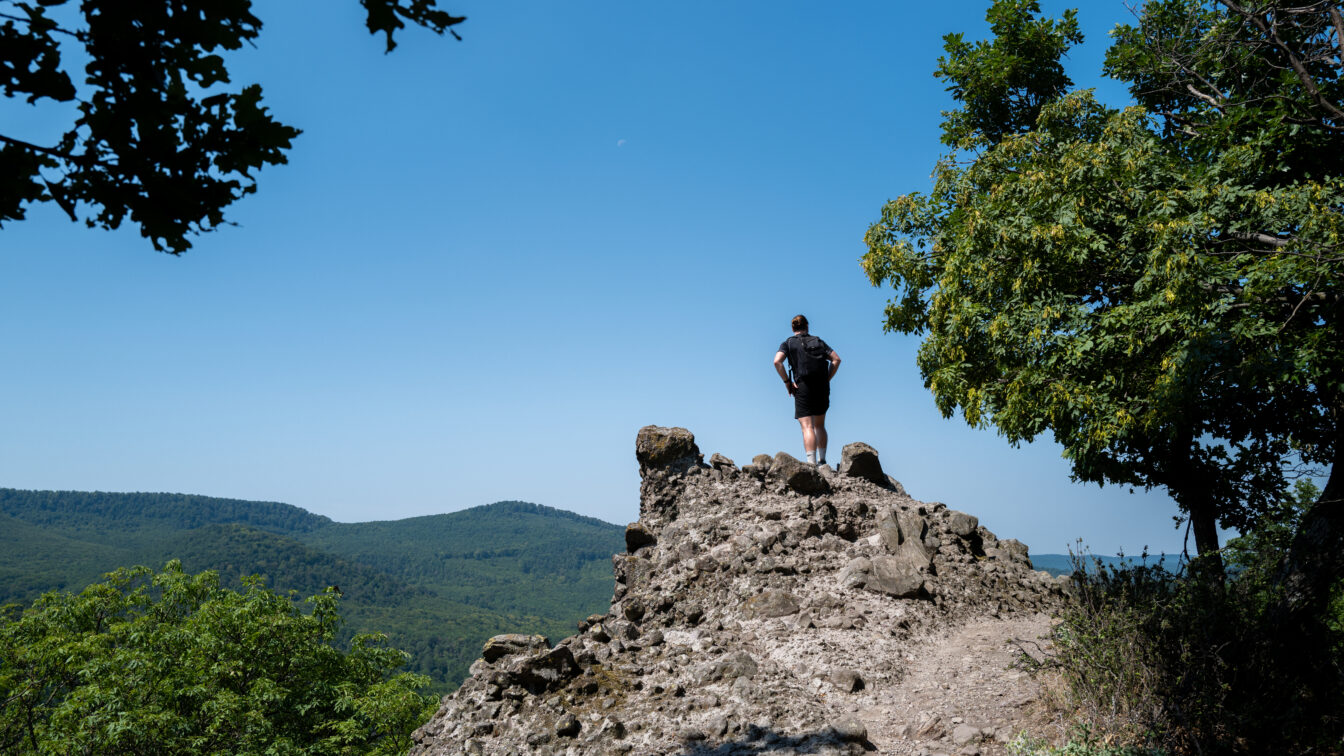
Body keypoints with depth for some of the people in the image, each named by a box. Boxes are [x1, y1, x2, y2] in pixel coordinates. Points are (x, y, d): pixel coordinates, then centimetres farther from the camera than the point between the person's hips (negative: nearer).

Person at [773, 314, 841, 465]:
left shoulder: (788, 343, 6)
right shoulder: (818, 341, 16)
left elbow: (777, 361, -12)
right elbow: (836, 359, 6)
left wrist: (787, 382, -5)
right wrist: (827, 379, 8)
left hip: (803, 388, -4)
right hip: (822, 388, 4)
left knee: (807, 427, -9)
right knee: (819, 425, 20)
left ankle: (812, 463, -20)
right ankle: (822, 460, 20)